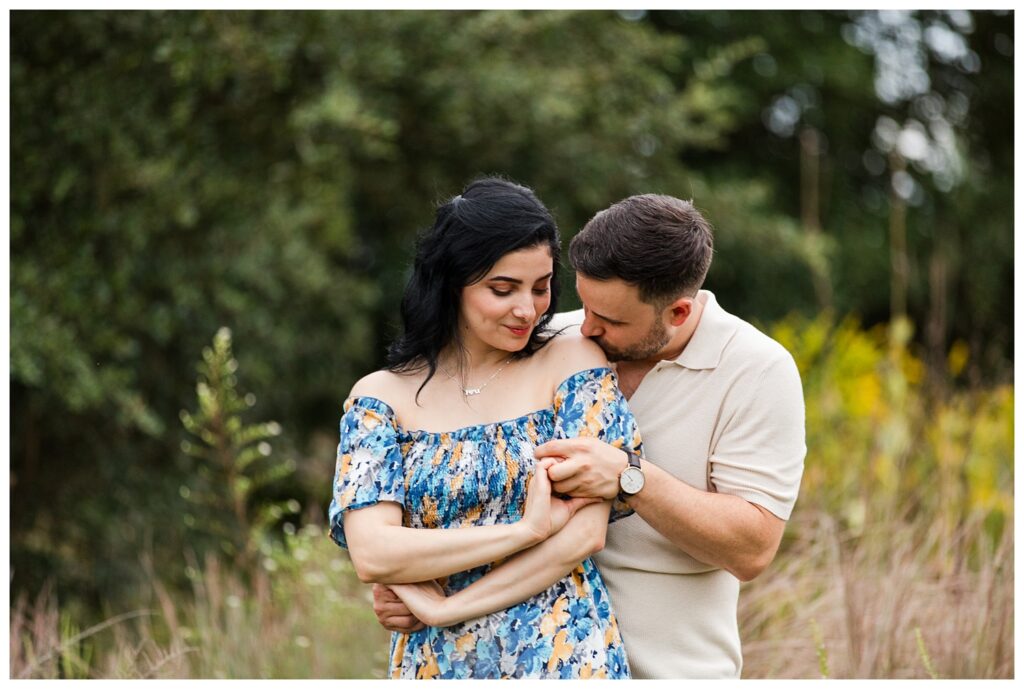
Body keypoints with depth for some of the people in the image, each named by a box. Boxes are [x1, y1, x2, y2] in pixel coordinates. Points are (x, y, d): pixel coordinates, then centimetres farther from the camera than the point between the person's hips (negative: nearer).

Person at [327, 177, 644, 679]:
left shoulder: (572, 364, -2)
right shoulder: (381, 397, 0)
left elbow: (585, 531, -11)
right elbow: (370, 553, -12)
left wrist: (443, 608, -13)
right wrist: (528, 529, -16)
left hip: (562, 656, -1)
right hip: (434, 664, 1)